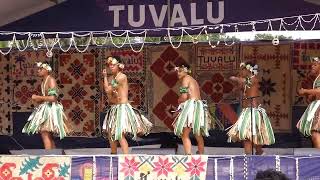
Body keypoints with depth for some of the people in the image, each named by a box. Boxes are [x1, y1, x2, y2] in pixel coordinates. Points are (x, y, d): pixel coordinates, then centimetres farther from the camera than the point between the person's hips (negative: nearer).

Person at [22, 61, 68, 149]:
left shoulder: (51, 80, -11)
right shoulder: (43, 82, 16)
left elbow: (52, 98, -20)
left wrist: (38, 97, -14)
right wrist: (38, 100, 4)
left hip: (50, 108, -10)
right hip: (44, 108, 10)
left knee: (45, 134, -17)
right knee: (49, 137, 13)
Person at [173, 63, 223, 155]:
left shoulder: (186, 78, -2)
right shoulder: (193, 80, 25)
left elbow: (184, 96, -10)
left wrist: (179, 101, 9)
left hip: (191, 105, -9)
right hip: (199, 105, 9)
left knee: (185, 135, -11)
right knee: (198, 135, 20)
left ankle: (188, 156, -24)